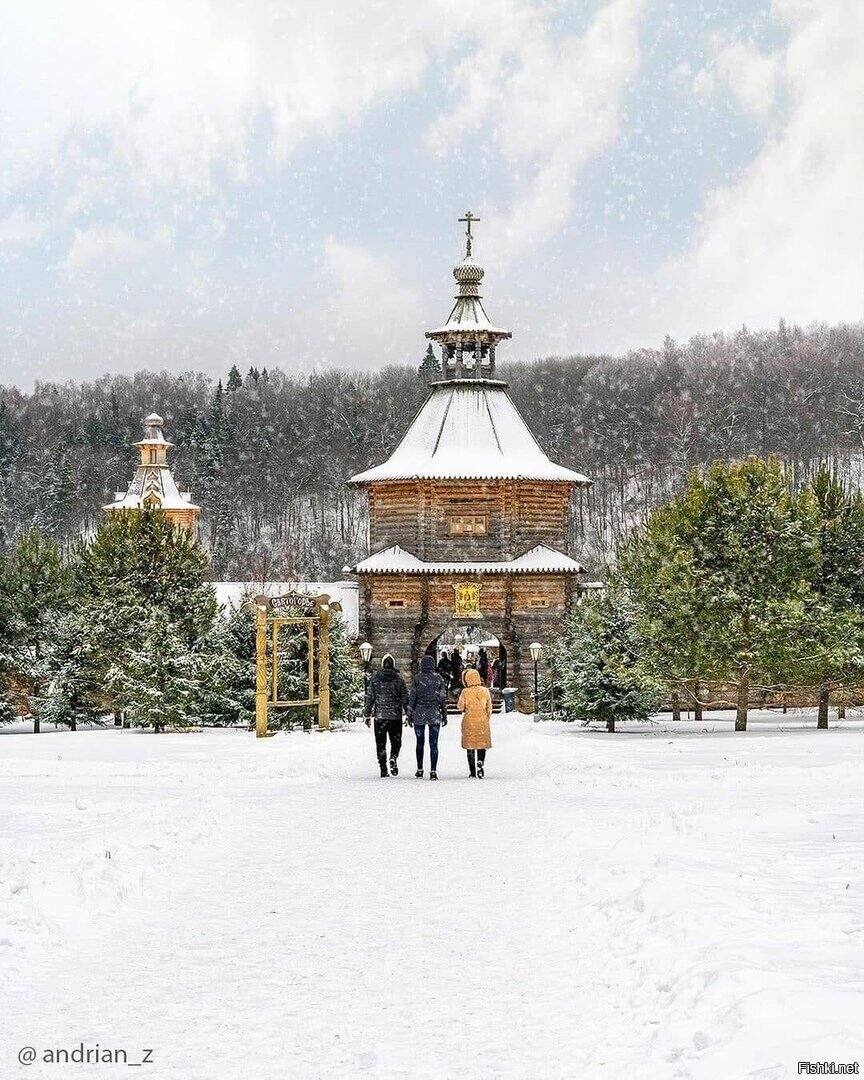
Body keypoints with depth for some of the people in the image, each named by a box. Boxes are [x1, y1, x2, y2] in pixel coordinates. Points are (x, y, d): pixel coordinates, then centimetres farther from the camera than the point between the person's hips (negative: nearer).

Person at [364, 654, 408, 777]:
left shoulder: (375, 678, 1)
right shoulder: (398, 679, 0)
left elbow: (369, 697, 2)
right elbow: (405, 698, 0)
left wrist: (368, 715, 7)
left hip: (379, 716, 0)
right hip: (395, 716, 0)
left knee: (380, 743, 6)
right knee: (396, 741, 11)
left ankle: (383, 769, 1)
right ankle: (393, 757, -18)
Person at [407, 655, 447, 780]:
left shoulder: (417, 679, -3)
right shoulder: (439, 679, 0)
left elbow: (412, 698, -2)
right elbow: (443, 699, 3)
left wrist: (409, 715, 5)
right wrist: (444, 715, 10)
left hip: (419, 713, 0)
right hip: (434, 714, 0)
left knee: (420, 742, 13)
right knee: (433, 743, 0)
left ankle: (420, 770, 17)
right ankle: (433, 771, -6)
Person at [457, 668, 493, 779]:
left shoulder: (465, 692, -11)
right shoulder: (485, 691, -4)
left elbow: (460, 707, -2)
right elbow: (489, 708, 4)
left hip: (469, 722, -1)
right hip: (482, 722, 1)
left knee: (470, 746, 9)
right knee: (482, 745, 9)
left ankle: (472, 771, 9)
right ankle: (480, 762, -16)